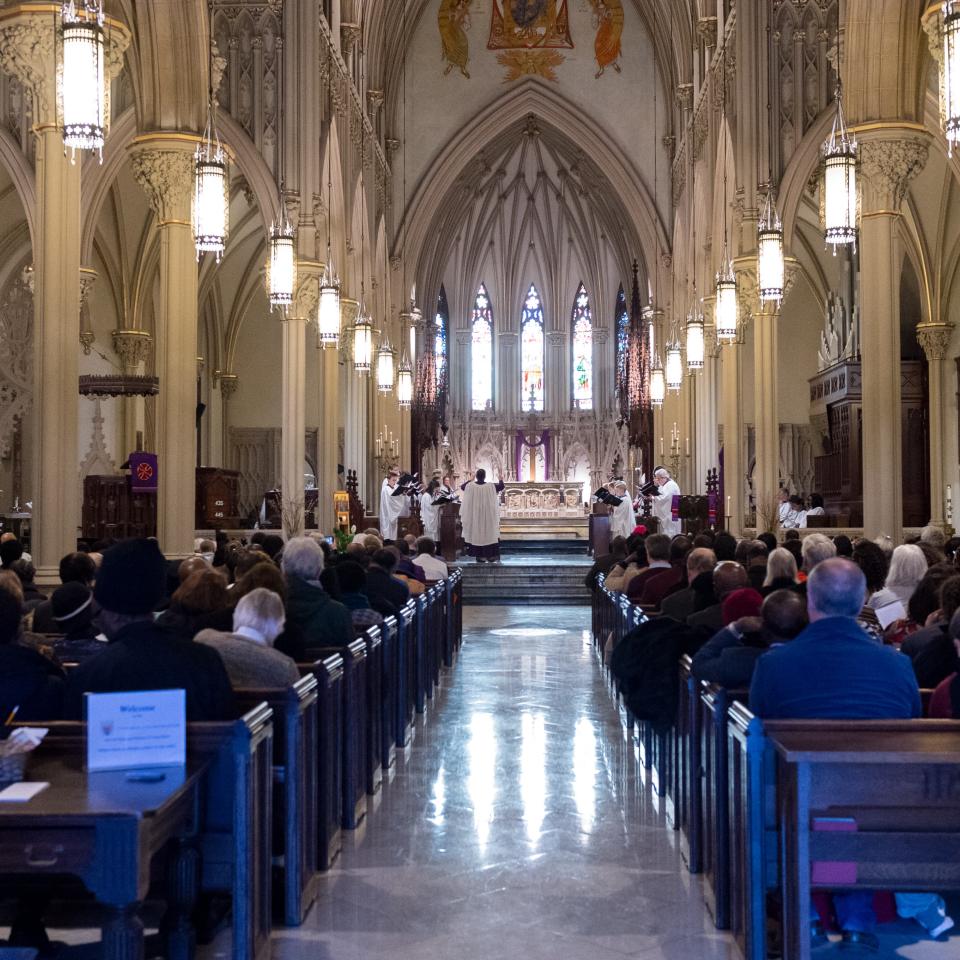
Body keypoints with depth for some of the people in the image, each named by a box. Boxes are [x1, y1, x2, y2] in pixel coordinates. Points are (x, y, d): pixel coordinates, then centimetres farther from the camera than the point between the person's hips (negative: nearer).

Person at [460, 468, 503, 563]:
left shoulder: (470, 486, -8)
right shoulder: (491, 486, -12)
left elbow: (462, 486, 14)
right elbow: (501, 486, 3)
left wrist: (471, 479, 25)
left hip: (475, 515, 1)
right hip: (488, 515, -1)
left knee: (477, 534, 8)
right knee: (489, 534, 6)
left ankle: (480, 556, 8)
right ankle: (491, 556, 4)